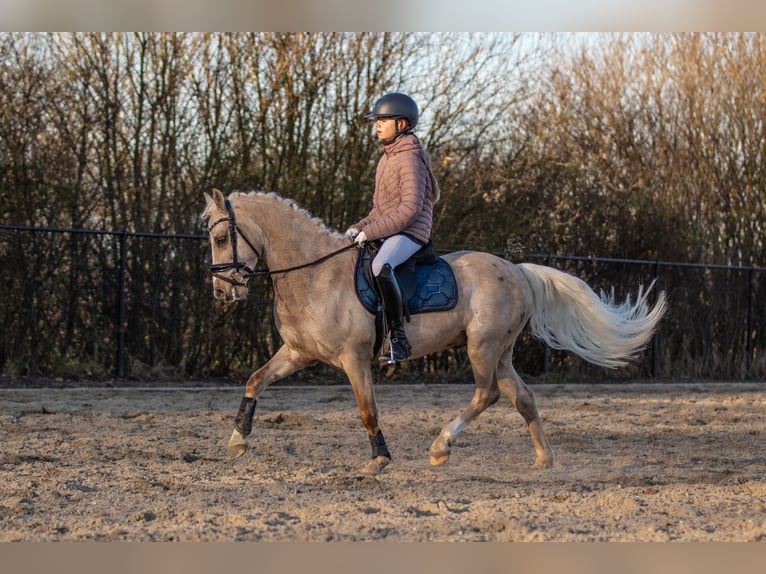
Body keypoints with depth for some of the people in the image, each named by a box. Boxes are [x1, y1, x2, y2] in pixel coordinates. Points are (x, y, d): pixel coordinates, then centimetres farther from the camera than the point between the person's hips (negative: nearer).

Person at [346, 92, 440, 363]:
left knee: (381, 267, -39)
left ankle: (398, 338, -36)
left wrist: (371, 231, -23)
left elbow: (410, 208, -22)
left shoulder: (410, 159, -12)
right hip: (387, 232, 11)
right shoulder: (386, 158, 18)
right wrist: (360, 227, 6)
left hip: (410, 232, -11)